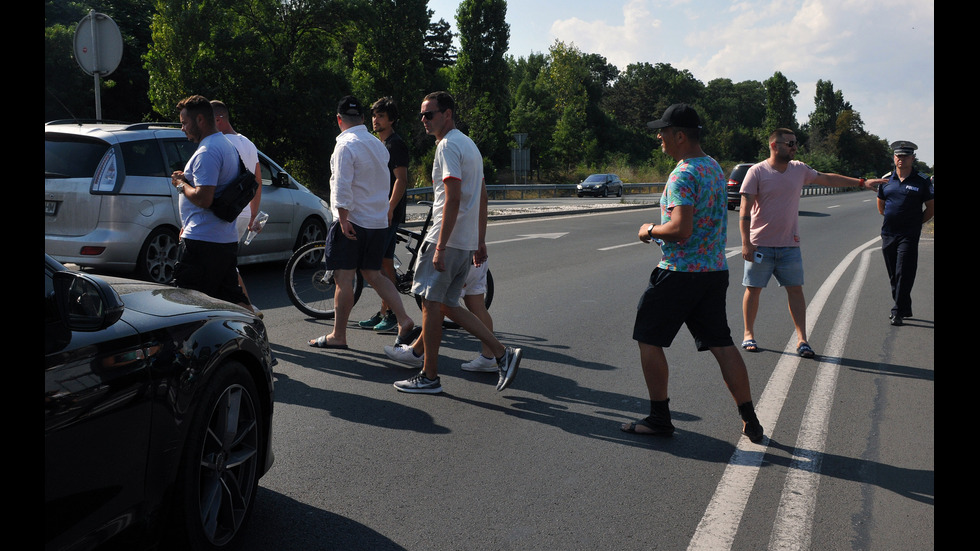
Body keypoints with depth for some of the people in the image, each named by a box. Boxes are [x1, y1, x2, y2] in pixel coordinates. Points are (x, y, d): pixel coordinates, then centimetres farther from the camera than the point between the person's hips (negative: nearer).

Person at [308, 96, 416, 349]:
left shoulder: (346, 145, -12)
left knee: (343, 278, 0)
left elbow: (342, 186, -19)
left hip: (352, 222, -8)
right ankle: (404, 319, 7)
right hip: (378, 222, 8)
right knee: (373, 275, 16)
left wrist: (343, 219, -18)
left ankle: (338, 335, 7)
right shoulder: (378, 144, 12)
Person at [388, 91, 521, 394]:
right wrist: (480, 242, 21)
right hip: (467, 241, 9)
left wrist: (440, 247, -24)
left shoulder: (448, 145, -12)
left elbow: (453, 199, -22)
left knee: (431, 303, 0)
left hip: (446, 240, -9)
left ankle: (429, 377, 9)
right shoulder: (469, 144, 19)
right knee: (447, 304, 13)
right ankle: (503, 354, 8)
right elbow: (482, 197, 20)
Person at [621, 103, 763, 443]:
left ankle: (660, 418, 10)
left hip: (679, 272, -8)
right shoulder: (715, 167, 13)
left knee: (649, 339, 5)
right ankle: (750, 421, 12)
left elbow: (680, 229, -25)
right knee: (721, 344, 11)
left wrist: (650, 230, -8)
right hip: (715, 271, 9)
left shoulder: (683, 174, -16)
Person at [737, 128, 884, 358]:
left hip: (790, 245, 4)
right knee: (753, 289, 3)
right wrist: (746, 242, -17)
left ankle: (802, 339, 5)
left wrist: (861, 182, 23)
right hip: (760, 244, -4)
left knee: (795, 289, 2)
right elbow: (745, 211, -11)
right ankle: (749, 334, 18)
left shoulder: (799, 169, 8)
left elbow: (828, 179, 23)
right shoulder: (757, 172, -8)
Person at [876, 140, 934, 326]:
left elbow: (931, 208, 5)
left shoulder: (922, 181, -2)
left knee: (904, 274, -8)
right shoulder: (886, 180, 8)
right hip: (888, 234, 4)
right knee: (893, 275, 10)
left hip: (909, 235, -4)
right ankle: (904, 308, 24)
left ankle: (898, 312, -6)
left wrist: (916, 223, 4)